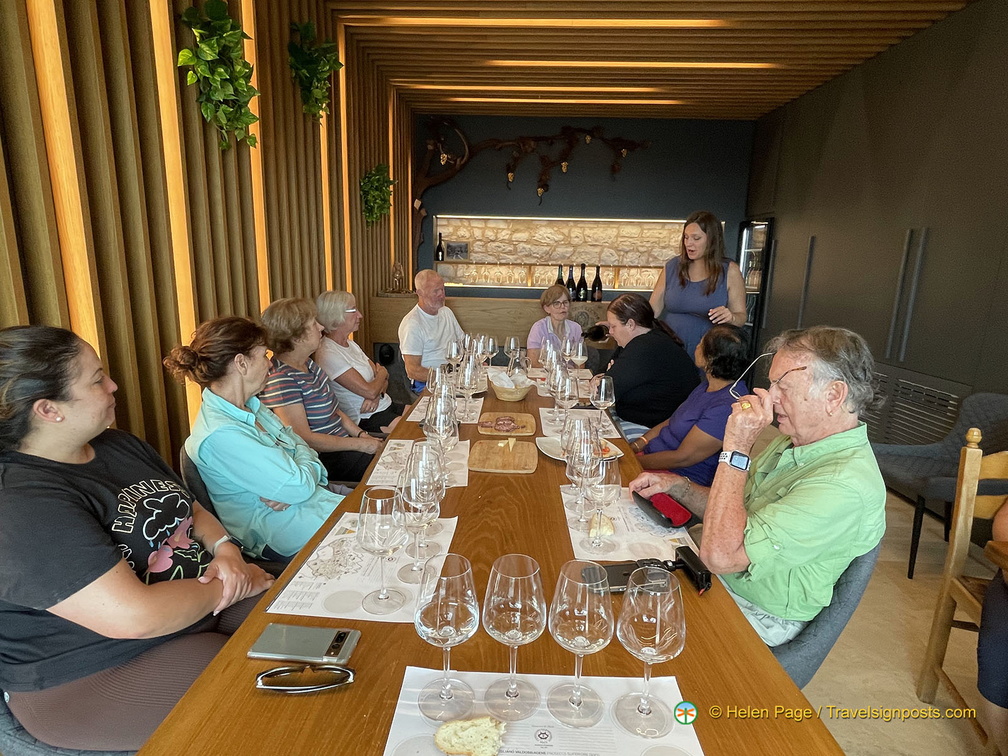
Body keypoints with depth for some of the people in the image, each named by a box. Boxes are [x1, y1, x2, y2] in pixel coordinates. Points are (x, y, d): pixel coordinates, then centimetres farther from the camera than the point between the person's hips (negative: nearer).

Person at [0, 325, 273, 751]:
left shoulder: (118, 444, 5)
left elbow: (191, 508, 15)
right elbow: (135, 616, -30)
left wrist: (224, 549, -6)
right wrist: (227, 588, -15)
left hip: (202, 601, 8)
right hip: (98, 676, -8)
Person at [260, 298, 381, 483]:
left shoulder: (307, 363, 8)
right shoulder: (281, 379, -21)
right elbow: (304, 438, -22)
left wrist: (361, 434, 2)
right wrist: (359, 444, -19)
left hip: (341, 442, 9)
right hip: (323, 459, -9)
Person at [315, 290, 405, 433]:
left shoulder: (350, 344, 12)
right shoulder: (328, 355, -18)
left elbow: (383, 379, 11)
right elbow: (370, 391, -21)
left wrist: (376, 395, -12)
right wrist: (382, 373, 1)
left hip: (386, 405, 9)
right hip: (368, 420, -9)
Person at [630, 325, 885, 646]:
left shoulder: (844, 484, -31)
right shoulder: (794, 441, 1)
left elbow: (721, 553, -36)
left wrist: (736, 448, -32)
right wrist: (677, 485, -5)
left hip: (755, 617, -8)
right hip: (717, 577, 8)